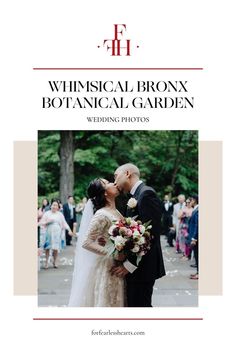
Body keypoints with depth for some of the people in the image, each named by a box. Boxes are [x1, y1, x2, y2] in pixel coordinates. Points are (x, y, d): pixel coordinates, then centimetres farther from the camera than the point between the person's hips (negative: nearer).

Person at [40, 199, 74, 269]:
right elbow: (41, 223, 3)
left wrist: (69, 230, -1)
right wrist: (47, 222, -14)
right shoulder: (47, 213, 4)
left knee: (56, 248, -4)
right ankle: (46, 262, 6)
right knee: (47, 248, -2)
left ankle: (54, 262, 9)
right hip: (48, 233, -1)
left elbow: (64, 223, 8)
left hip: (57, 233, 1)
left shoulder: (60, 214, 10)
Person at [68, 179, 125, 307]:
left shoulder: (116, 212, 8)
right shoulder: (102, 215, -16)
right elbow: (86, 243, -20)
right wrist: (112, 255, -21)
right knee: (107, 301, 1)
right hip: (107, 267, -8)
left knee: (117, 301, 14)